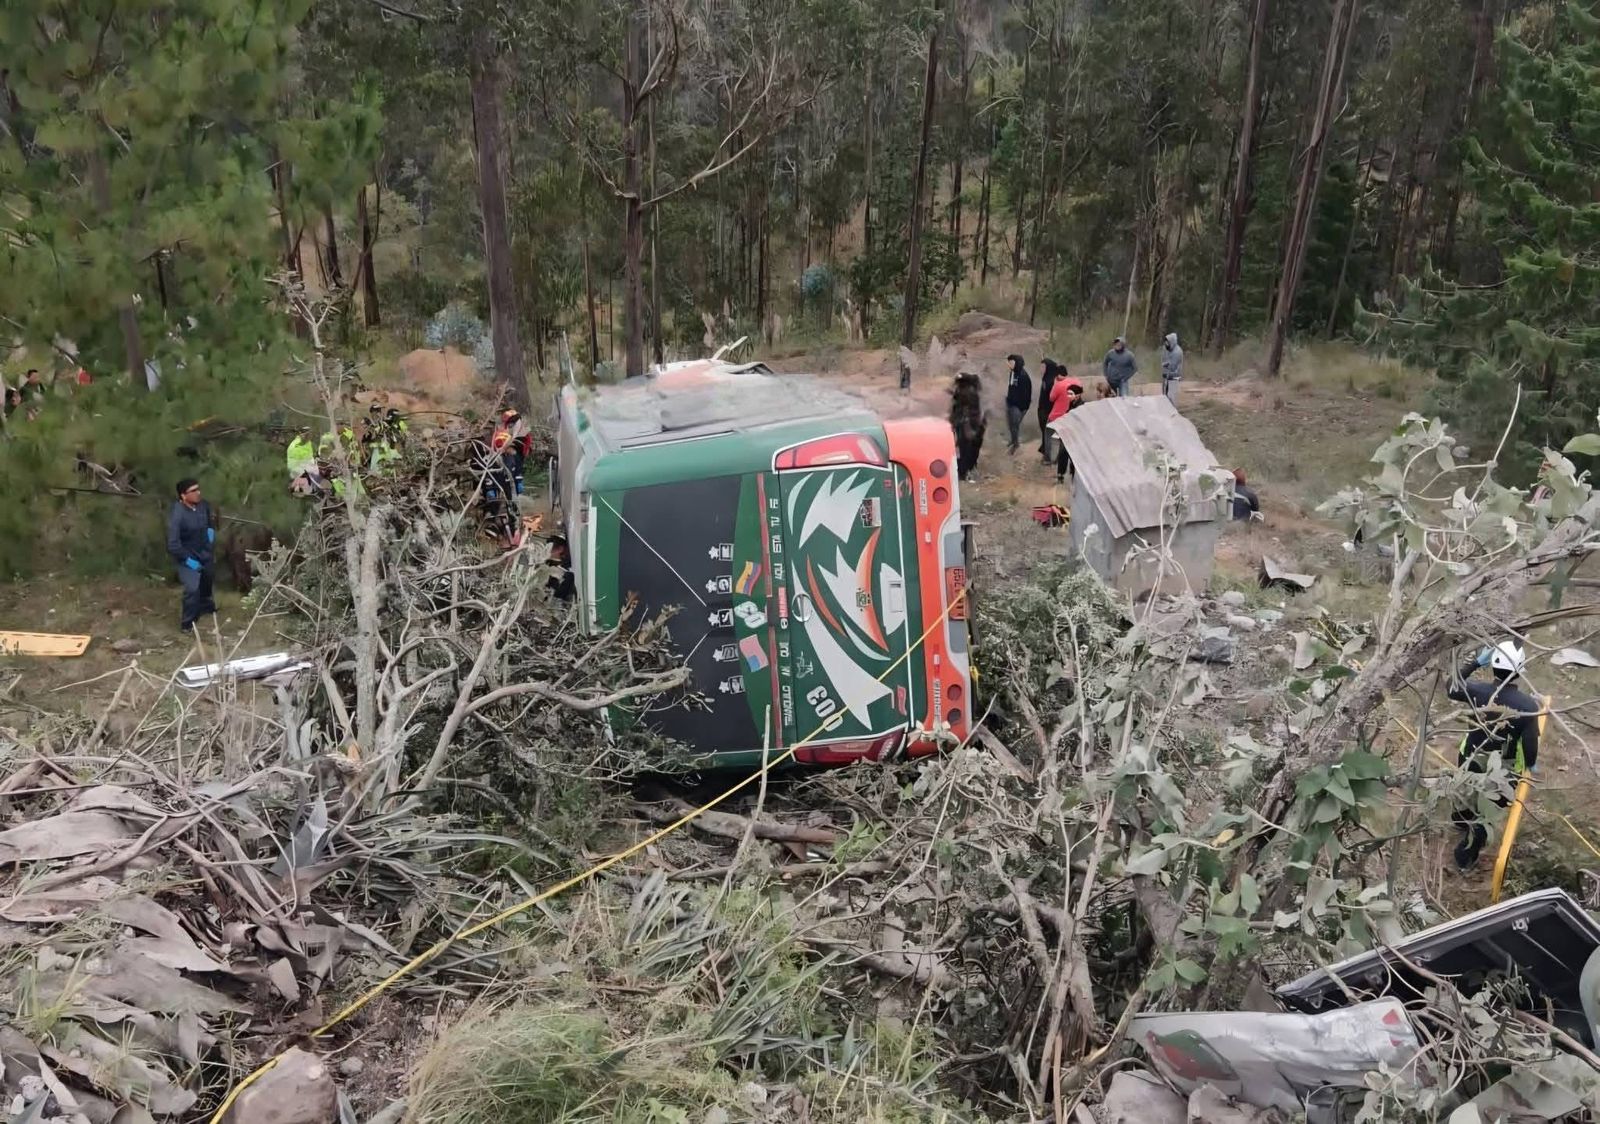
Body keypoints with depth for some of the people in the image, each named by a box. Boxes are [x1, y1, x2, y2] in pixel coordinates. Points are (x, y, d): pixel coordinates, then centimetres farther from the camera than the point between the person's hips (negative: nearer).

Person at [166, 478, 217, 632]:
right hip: (187, 556, -7)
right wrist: (187, 559, -26)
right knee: (192, 589, -15)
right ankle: (188, 623, 4)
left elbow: (210, 520, 14)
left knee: (206, 581, 27)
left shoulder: (203, 505, -13)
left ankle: (205, 605, 55)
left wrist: (211, 530, -2)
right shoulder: (177, 515, -33)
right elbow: (173, 545, -31)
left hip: (204, 552, 7)